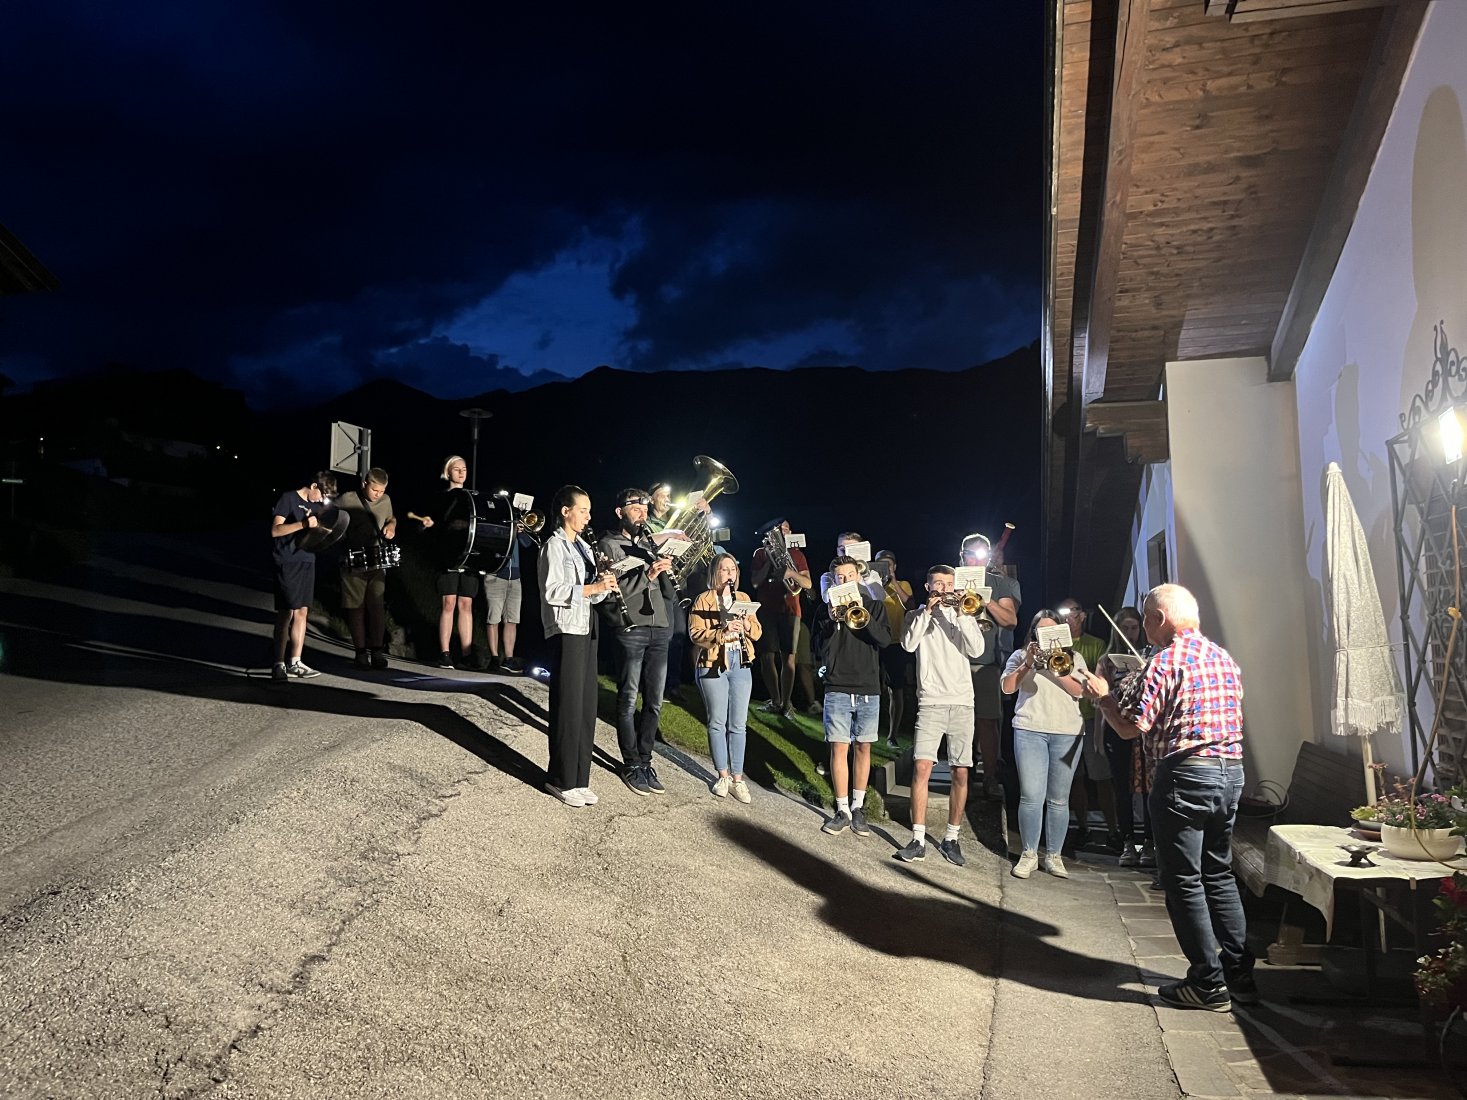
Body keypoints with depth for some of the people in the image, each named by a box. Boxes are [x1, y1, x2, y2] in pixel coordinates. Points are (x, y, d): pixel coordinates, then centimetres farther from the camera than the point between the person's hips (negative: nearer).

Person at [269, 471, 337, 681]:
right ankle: (279, 664, -2)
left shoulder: (316, 504, 16)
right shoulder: (288, 499, -5)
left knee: (302, 612, 6)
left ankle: (294, 662, 10)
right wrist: (303, 524, -24)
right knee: (286, 613, -7)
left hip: (307, 562, 7)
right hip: (287, 563, -7)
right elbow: (275, 530, -13)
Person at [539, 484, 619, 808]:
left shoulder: (583, 546, 18)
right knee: (568, 705, -4)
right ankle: (562, 779, 5)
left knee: (587, 705, 8)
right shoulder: (555, 545, -7)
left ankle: (578, 778, 16)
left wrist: (604, 586, -3)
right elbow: (552, 592, -17)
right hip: (565, 630, -8)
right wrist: (591, 588, -21)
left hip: (586, 629, 8)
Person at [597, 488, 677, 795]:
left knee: (654, 702, 9)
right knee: (628, 701, 1)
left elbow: (670, 593, 17)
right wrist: (647, 575, -22)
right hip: (630, 629, -6)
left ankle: (645, 761, 20)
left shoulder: (650, 544, 18)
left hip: (659, 629, 6)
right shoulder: (609, 545, 0)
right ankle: (631, 766, 11)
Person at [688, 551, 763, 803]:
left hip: (741, 665, 4)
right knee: (717, 722, 3)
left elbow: (757, 632, 11)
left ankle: (737, 779, 9)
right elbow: (695, 634, -11)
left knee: (739, 724, 3)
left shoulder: (744, 599, 13)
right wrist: (723, 631, -25)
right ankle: (723, 776, 14)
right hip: (713, 665, -3)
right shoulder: (703, 600, -1)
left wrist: (747, 625, -11)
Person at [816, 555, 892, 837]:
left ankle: (858, 807, 17)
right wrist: (832, 622, -18)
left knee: (863, 748, 7)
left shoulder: (874, 606, 7)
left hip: (869, 689, 1)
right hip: (838, 689, -1)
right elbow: (820, 649, -4)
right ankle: (842, 810, 5)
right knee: (839, 748, -3)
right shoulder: (827, 608, 4)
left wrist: (863, 615, -21)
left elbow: (885, 638, -9)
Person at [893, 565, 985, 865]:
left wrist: (962, 616, -11)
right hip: (931, 703, -2)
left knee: (961, 773, 2)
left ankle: (951, 838, 14)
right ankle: (918, 840, -5)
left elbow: (977, 650, -4)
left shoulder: (964, 616, 13)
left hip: (962, 704, 2)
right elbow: (909, 644, -10)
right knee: (921, 767, -11)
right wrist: (928, 610, -10)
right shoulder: (916, 616, 10)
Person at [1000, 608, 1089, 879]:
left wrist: (1055, 667, -14)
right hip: (1030, 730, -1)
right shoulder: (1021, 655, 12)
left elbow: (1080, 690, -3)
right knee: (1031, 796, -6)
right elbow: (1006, 687, -1)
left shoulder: (1073, 658, 13)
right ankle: (1028, 855, 4)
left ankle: (1053, 856, 11)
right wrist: (1027, 665, -13)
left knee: (1058, 799, 3)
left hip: (1067, 733, 1)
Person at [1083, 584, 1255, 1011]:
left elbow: (1133, 727, -16)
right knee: (1219, 873, 19)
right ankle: (1239, 973, 23)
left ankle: (1209, 984, 8)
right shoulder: (1224, 657, 12)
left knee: (1184, 880, 3)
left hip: (1185, 774, -8)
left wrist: (1103, 697, 2)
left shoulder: (1166, 661, -13)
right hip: (1231, 771, 8)